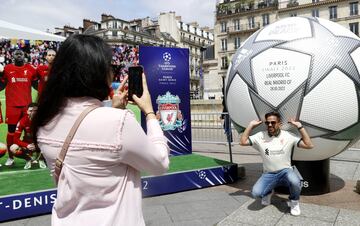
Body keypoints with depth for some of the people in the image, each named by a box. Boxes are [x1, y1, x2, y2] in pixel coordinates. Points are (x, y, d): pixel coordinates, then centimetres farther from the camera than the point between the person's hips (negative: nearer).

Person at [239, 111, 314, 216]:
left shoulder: (288, 136, -6)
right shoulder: (260, 136, -2)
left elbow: (309, 145, -11)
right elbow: (243, 142, -8)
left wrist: (300, 127, -15)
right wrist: (251, 125, -8)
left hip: (285, 171, -1)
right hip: (268, 174, 1)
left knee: (295, 182, -38)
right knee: (256, 193, -24)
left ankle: (294, 201, 0)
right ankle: (268, 192, 17)